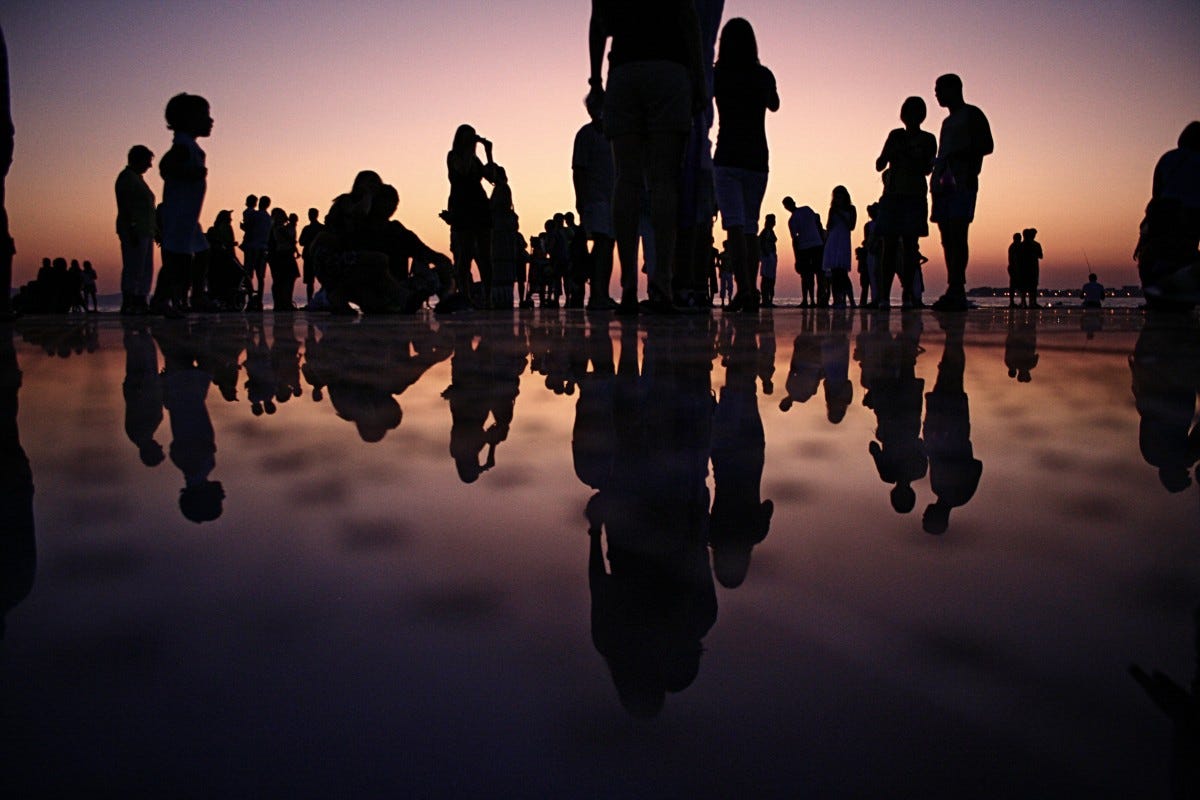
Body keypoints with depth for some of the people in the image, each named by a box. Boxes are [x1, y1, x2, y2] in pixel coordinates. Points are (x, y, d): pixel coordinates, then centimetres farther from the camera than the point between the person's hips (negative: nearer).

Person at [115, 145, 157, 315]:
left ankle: (140, 304, 10)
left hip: (144, 231, 10)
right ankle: (127, 305, -13)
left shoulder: (137, 178, 22)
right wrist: (132, 230, -23)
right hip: (134, 231, -10)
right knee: (133, 268, -12)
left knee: (146, 269, 8)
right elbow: (125, 206, -16)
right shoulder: (127, 177, -7)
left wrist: (153, 231, 18)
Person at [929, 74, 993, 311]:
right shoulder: (947, 122, 27)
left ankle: (956, 290, -24)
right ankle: (955, 293, 0)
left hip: (962, 184, -8)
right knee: (947, 238, 1)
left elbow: (987, 146, -6)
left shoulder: (971, 114, 4)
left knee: (957, 235, -18)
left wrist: (959, 155, -16)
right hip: (943, 184, 8)